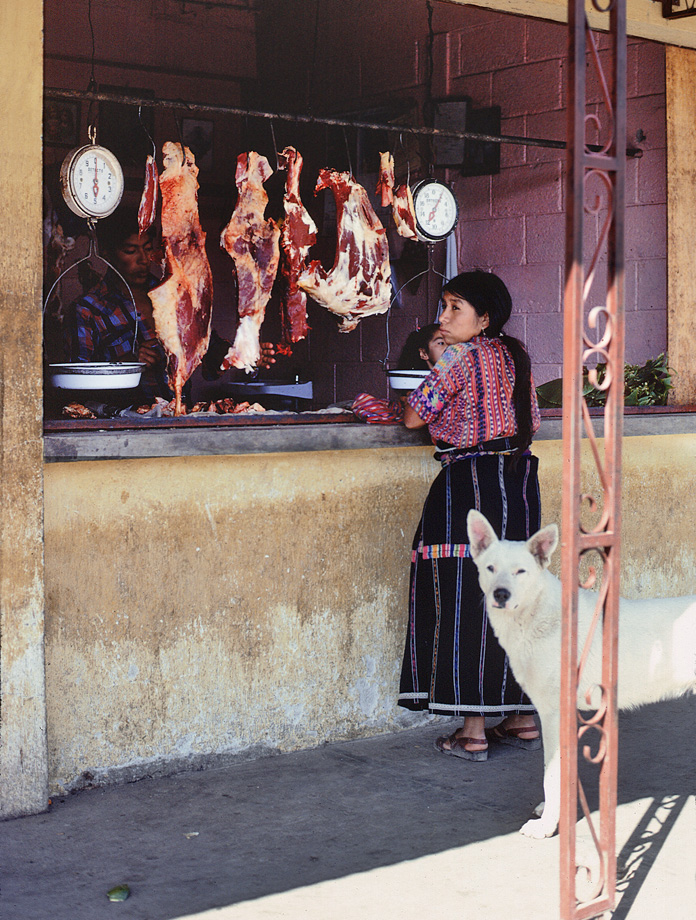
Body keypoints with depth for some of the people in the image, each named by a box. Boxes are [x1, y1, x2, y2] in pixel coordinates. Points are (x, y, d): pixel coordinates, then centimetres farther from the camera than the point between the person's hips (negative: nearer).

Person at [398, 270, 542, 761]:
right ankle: (523, 718, 19)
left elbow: (412, 417, -6)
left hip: (471, 483, -7)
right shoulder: (517, 355, 11)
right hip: (521, 482, 7)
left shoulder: (458, 357, -10)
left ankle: (473, 732, -2)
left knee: (465, 601, -3)